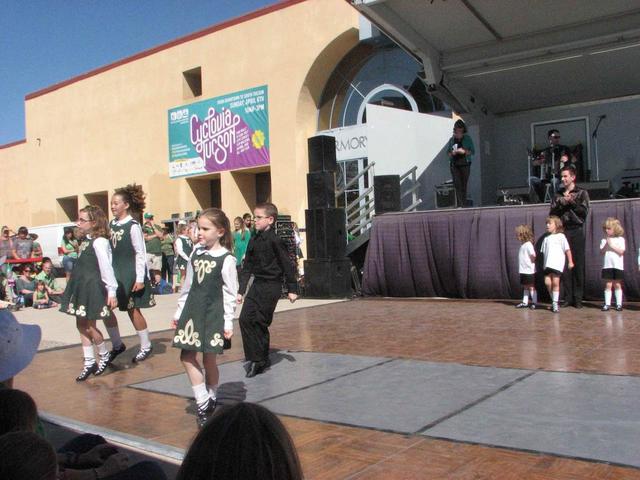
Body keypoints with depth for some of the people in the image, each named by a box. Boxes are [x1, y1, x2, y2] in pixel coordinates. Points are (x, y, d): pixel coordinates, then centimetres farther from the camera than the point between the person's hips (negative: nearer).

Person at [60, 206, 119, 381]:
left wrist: (111, 291, -18)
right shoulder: (87, 240, 11)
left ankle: (104, 356, 19)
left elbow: (106, 268, -17)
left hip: (93, 287, -9)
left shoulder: (99, 242, -15)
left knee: (90, 325, -3)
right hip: (82, 287, 9)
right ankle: (89, 363, 21)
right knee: (81, 324, 12)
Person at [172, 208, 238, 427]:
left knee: (209, 359, 2)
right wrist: (179, 311, 15)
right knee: (187, 357, 2)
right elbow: (188, 286, 14)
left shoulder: (226, 259, -9)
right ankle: (203, 403, 11)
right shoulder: (196, 253, 8)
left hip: (213, 314, -6)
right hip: (192, 311, 6)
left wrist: (228, 322, -10)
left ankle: (210, 400, 23)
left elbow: (230, 293, -8)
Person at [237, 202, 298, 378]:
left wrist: (292, 289, -6)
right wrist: (241, 290, 14)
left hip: (271, 286, -7)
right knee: (245, 319, -2)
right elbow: (247, 267, 15)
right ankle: (257, 358, 8)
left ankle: (260, 359, 11)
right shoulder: (253, 241, 10)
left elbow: (287, 265, -8)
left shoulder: (275, 240, -11)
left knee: (259, 322, -4)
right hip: (257, 284, 7)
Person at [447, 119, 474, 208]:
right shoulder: (452, 139, 10)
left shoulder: (467, 139, 5)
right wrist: (452, 153, -8)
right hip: (454, 165, 0)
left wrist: (464, 151, -14)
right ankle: (459, 205, -17)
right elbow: (448, 152, 14)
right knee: (457, 184, -12)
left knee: (464, 185, 2)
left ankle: (464, 205, 9)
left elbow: (473, 151, 3)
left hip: (465, 165, 0)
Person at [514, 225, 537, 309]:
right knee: (525, 287, 13)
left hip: (529, 270, -9)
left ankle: (534, 302, 6)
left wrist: (531, 263, -11)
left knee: (531, 287, -1)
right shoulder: (523, 245, 12)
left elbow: (533, 255, -23)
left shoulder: (528, 244, -16)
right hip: (523, 270, 9)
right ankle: (525, 302, 19)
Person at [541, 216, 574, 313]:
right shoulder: (546, 238, 17)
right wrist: (545, 263, 14)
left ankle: (555, 303, 4)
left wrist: (570, 262, -4)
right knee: (547, 282, -3)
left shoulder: (560, 236, 1)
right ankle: (553, 300, 16)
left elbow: (567, 249, -1)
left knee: (555, 282, -6)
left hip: (557, 264, -5)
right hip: (547, 264, 5)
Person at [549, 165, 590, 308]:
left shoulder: (582, 193, 8)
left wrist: (572, 202, -9)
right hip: (562, 232, 3)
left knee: (578, 265, -4)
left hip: (577, 231, -2)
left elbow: (585, 211, -4)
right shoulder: (558, 195, 17)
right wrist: (561, 204, -6)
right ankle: (568, 298, 3)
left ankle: (578, 298, -1)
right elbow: (552, 213, 8)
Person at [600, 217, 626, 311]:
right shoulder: (604, 240, 8)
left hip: (618, 265, -2)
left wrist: (612, 245, -12)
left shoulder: (620, 239, 1)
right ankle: (607, 304, 1)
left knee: (617, 284, 4)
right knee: (608, 284, 0)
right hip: (607, 265, 2)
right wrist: (606, 245, -12)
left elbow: (621, 251, -9)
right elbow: (601, 252, 3)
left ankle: (619, 304, 10)